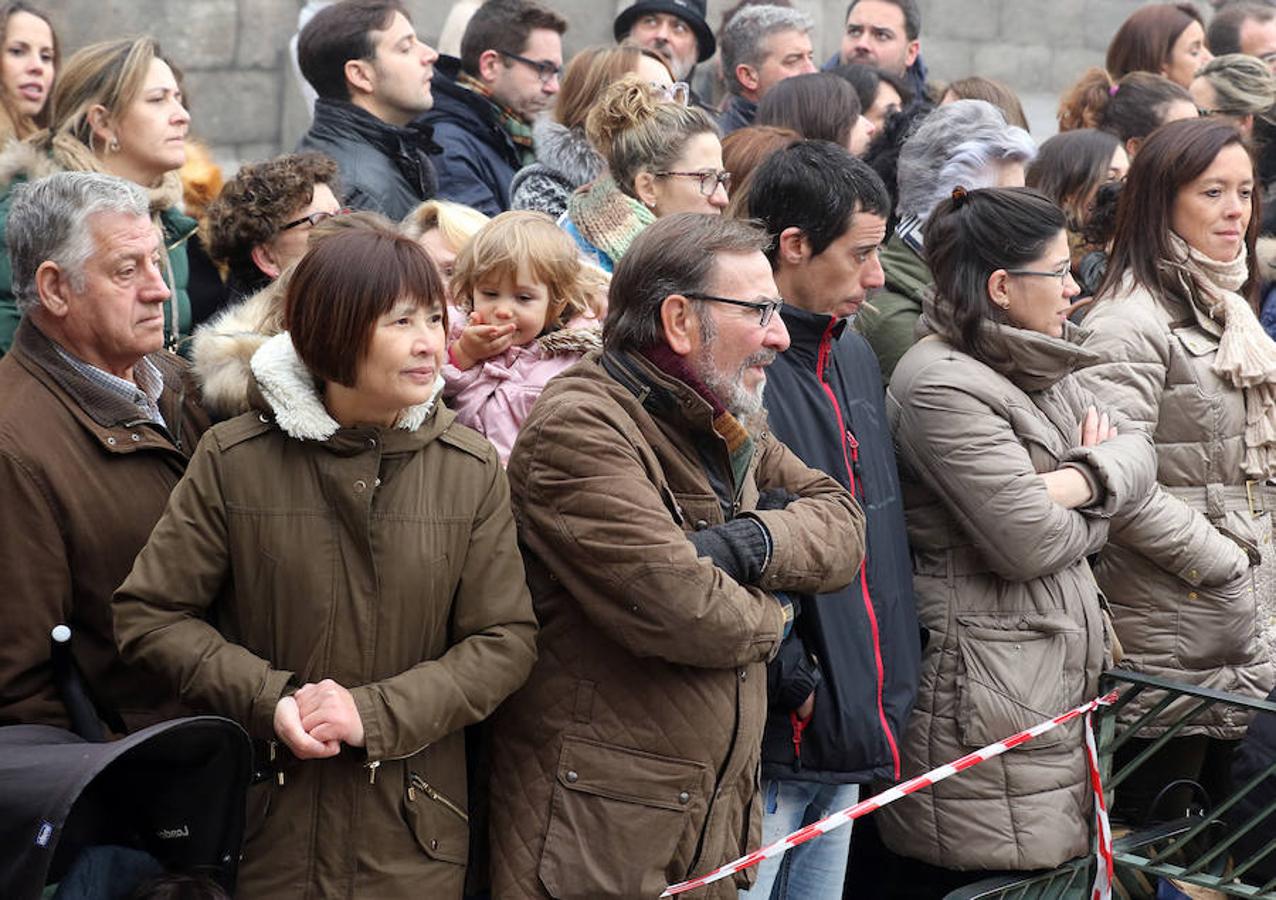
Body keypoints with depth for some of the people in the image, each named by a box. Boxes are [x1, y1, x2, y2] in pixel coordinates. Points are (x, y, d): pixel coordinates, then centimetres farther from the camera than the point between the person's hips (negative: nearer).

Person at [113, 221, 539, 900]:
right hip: (266, 829, -1)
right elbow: (149, 614, -2)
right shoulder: (234, 459, -6)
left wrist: (375, 713, -16)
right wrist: (270, 699, -15)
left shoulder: (471, 470, -1)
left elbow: (506, 639, -3)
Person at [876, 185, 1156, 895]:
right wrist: (1097, 500, 0)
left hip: (1058, 671, 9)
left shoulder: (1039, 369, 14)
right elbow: (1029, 542, -20)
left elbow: (1137, 453, 5)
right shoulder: (941, 386, -17)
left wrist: (1077, 480, -16)